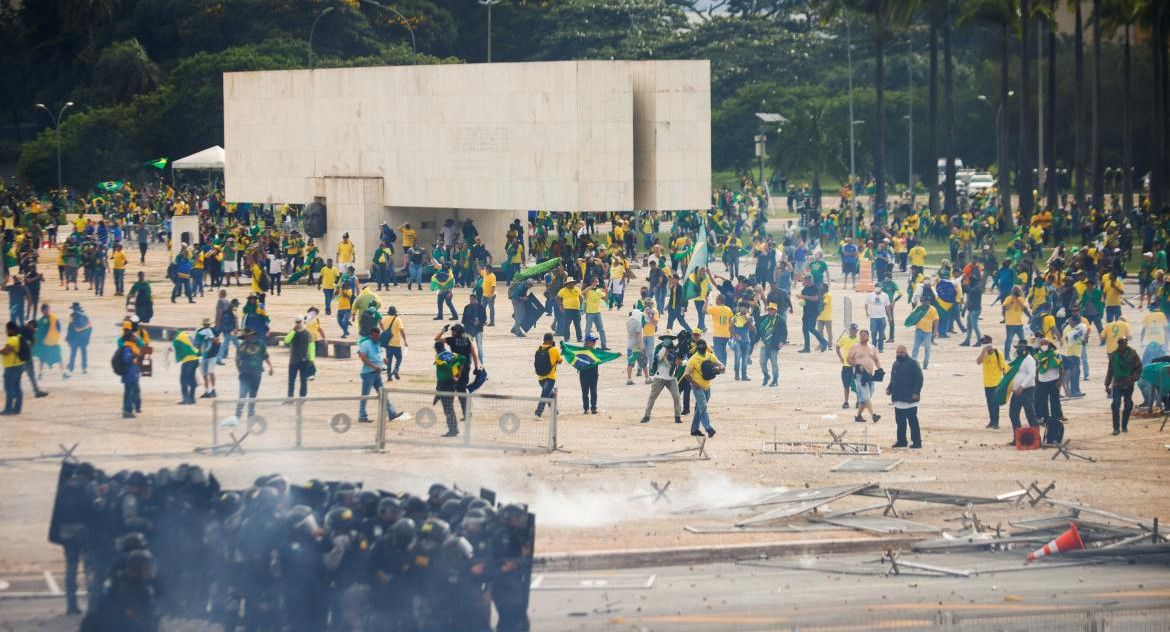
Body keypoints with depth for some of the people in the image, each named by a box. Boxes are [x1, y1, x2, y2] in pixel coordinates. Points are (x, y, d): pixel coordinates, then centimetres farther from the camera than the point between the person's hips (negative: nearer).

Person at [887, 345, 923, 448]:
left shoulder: (912, 363, -9)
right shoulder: (896, 363, 15)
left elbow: (919, 378, -13)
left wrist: (916, 392, -20)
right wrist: (889, 388, 8)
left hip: (909, 399, -8)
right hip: (898, 399, 8)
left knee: (912, 420, -5)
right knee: (900, 421, 12)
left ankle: (916, 442, -1)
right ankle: (901, 440, 20)